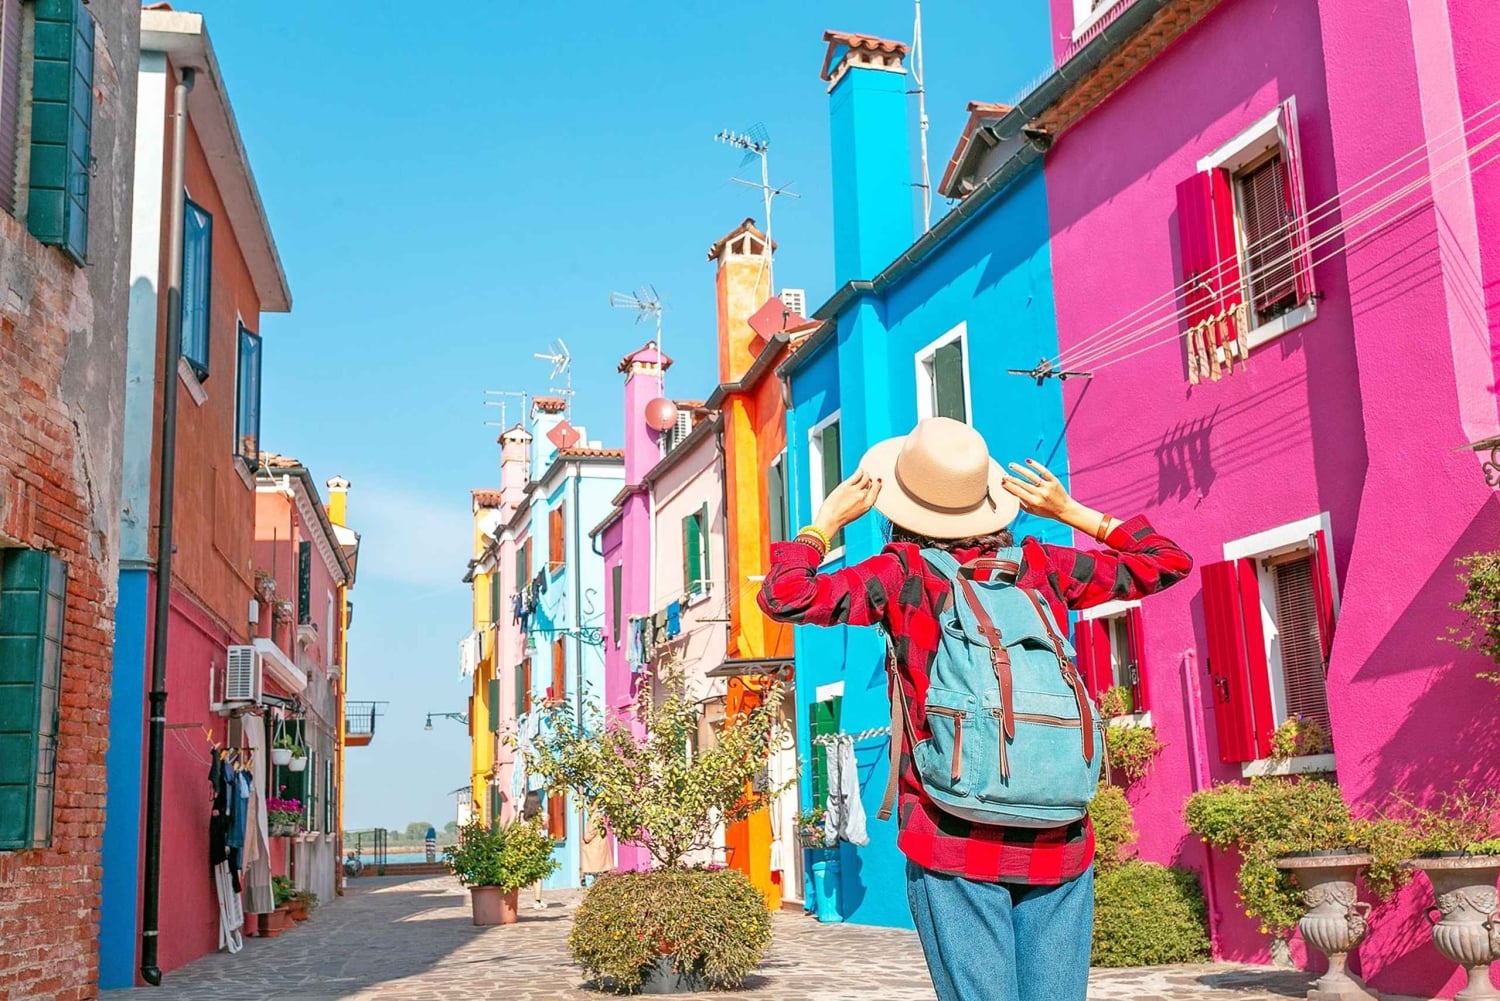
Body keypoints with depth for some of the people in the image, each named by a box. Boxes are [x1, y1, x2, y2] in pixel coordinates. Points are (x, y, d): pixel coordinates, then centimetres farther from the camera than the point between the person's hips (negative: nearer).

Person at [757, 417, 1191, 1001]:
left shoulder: (902, 572, -1)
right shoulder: (1040, 566, 9)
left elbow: (784, 596, -8)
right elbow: (1167, 562, 19)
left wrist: (828, 519, 6)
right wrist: (1070, 512, 22)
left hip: (957, 844, -3)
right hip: (1059, 843, 3)